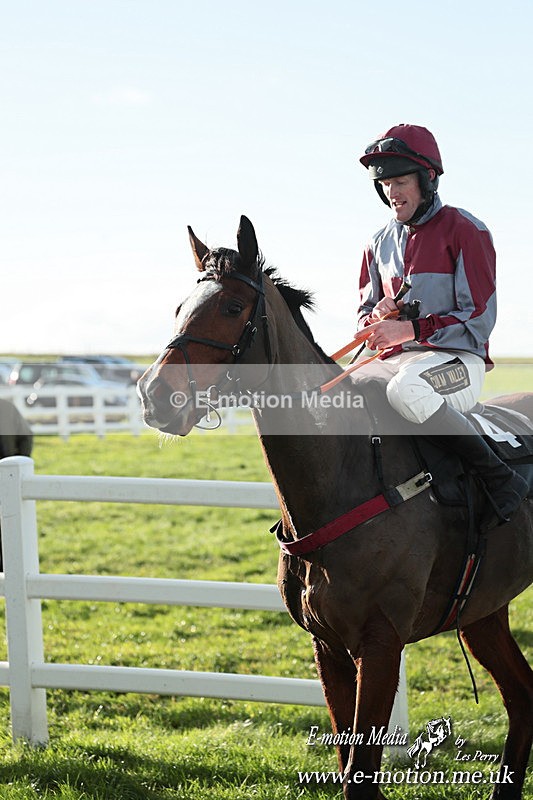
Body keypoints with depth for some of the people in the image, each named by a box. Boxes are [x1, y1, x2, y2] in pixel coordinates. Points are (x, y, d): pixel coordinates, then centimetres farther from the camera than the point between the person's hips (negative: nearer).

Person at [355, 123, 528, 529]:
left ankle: (502, 480, -28)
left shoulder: (464, 231, -5)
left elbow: (479, 319, -10)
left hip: (456, 359, -7)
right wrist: (377, 318, -5)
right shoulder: (381, 243, 15)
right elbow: (366, 309, 22)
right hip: (395, 359, 7)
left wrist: (410, 329, -20)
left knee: (406, 389, -40)